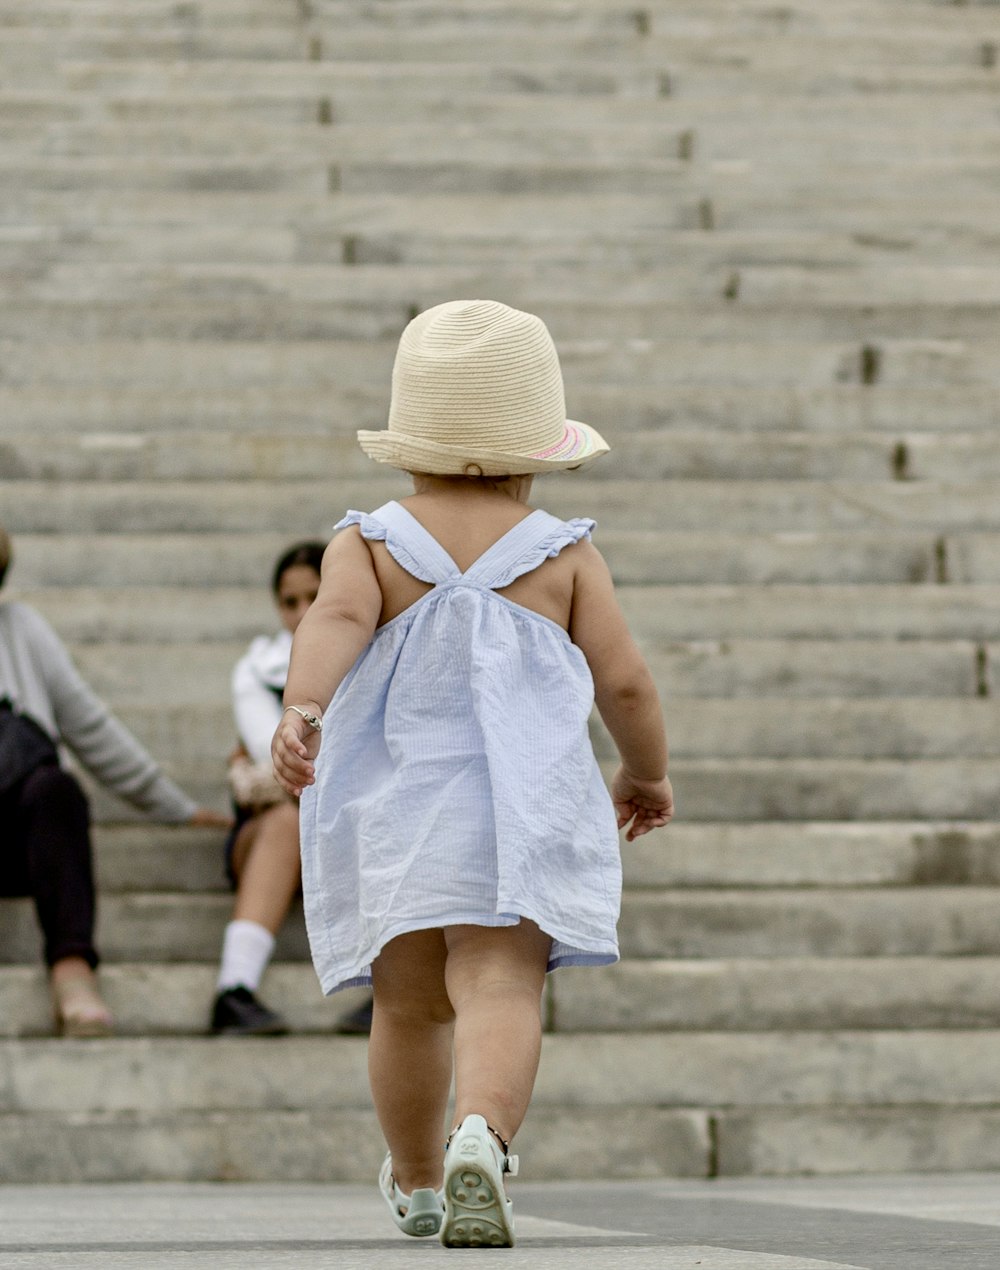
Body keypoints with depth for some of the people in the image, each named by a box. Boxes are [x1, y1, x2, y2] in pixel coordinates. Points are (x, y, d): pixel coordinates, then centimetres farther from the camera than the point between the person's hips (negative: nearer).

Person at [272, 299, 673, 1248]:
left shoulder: (368, 546, 2)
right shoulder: (564, 556, 2)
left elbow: (335, 620, -19)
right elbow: (624, 682, 1)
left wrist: (299, 707, -34)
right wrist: (648, 773, 19)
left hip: (388, 809, 2)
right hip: (519, 808, -2)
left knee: (410, 1007, 18)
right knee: (500, 992, -14)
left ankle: (415, 1180, 37)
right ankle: (479, 1139, -41)